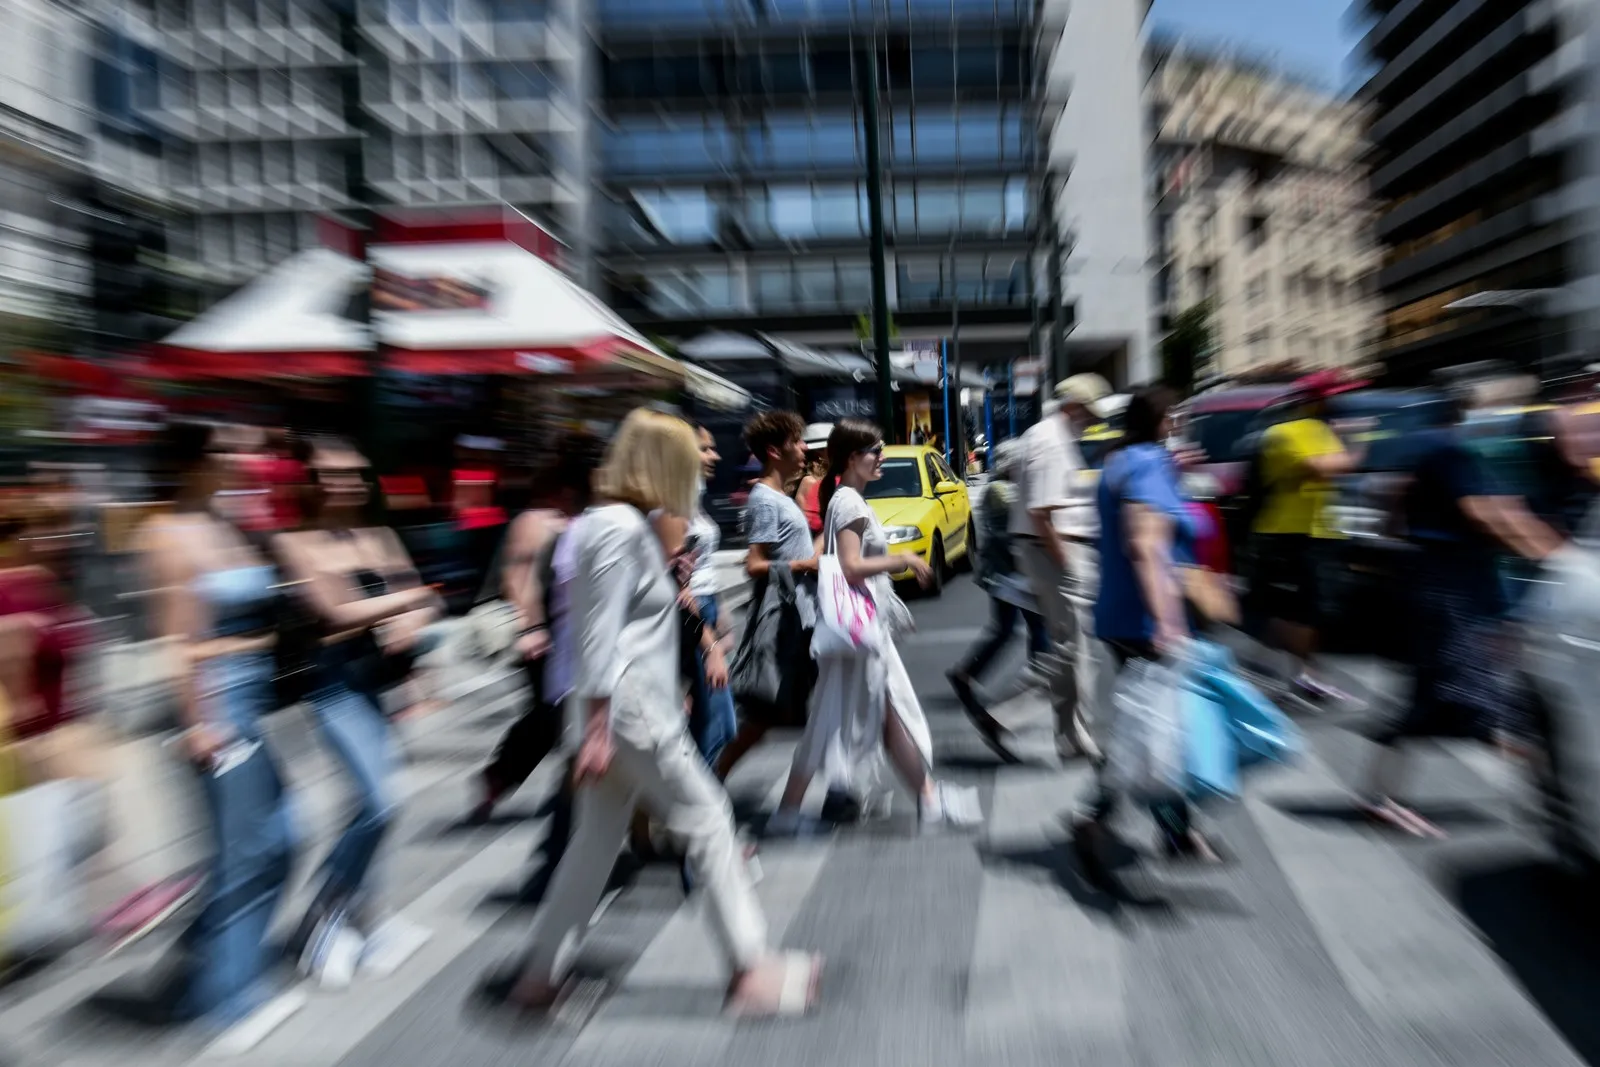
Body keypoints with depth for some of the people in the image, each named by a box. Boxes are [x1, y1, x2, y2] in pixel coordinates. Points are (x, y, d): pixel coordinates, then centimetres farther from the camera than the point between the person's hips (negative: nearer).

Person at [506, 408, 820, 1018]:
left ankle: (540, 975, 29)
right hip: (628, 710, -10)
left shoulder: (630, 524, 13)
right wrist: (597, 728, -21)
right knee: (708, 820, 0)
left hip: (638, 707, 10)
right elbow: (599, 634, -20)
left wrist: (667, 552, 9)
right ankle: (749, 969, 12)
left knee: (598, 840, 17)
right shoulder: (620, 527, -16)